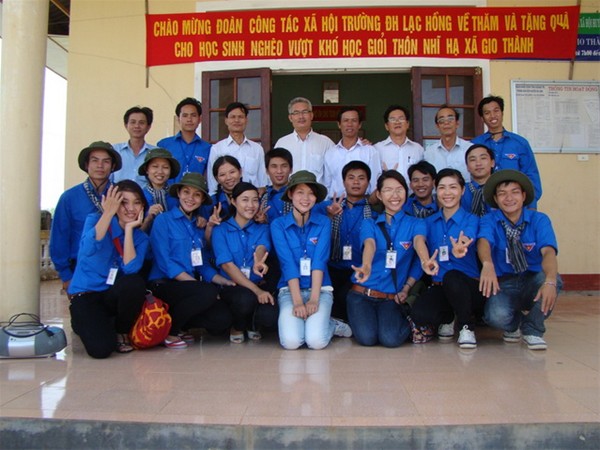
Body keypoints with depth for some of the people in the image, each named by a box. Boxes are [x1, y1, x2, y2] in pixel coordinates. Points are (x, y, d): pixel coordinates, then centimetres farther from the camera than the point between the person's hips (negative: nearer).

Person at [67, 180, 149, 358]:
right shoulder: (95, 219, -5)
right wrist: (108, 213, -26)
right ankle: (86, 323, 13)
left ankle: (122, 332, -4)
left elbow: (130, 269, -19)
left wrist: (129, 229, -16)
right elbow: (89, 249, -28)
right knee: (101, 349, -25)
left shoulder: (140, 238, 1)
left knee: (135, 282, -33)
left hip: (114, 296, 2)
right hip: (85, 295, -2)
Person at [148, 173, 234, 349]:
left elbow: (203, 265, 14)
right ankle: (169, 329, -8)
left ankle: (180, 325, 8)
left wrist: (224, 281, -5)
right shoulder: (163, 220, -3)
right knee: (209, 292, -31)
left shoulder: (199, 226, 15)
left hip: (191, 287, 5)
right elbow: (165, 263, -12)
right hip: (163, 286, -5)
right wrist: (199, 284, -18)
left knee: (223, 319, -19)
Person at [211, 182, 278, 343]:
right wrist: (256, 290, -23)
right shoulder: (220, 230, 2)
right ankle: (237, 326, 0)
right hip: (231, 286, -2)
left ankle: (253, 324, 10)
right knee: (246, 298, -37)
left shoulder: (262, 229, 10)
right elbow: (227, 265, -11)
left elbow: (262, 247, -14)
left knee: (270, 316, -30)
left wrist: (259, 262, -41)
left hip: (259, 284, 2)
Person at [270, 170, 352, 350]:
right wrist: (297, 301, -19)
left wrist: (314, 299, -19)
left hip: (320, 288, 0)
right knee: (290, 341, -24)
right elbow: (288, 264, -11)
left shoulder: (323, 222, 2)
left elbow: (320, 261, -9)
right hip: (289, 289, 0)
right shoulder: (278, 225, -1)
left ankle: (329, 324, 10)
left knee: (316, 341, -23)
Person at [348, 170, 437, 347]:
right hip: (361, 293, 0)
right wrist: (366, 266, -42)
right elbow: (370, 245, -17)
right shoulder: (369, 224, 5)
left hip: (392, 297, 0)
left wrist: (425, 261, -43)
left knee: (391, 339, -23)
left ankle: (407, 320, 11)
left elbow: (419, 242, -17)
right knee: (367, 337, -23)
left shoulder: (415, 224, 6)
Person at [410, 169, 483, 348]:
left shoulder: (471, 220, -4)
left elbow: (467, 239, -28)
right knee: (418, 315, -28)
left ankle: (467, 326, -8)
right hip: (439, 286, 3)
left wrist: (459, 249, -53)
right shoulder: (429, 222, 8)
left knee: (451, 276, -37)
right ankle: (447, 319, 11)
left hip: (468, 286, -2)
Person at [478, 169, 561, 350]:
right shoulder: (489, 220, -5)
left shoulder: (539, 220, -4)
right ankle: (513, 325, 10)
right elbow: (484, 241, -27)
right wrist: (487, 264, -52)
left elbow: (548, 251, -22)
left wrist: (549, 281, -43)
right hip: (504, 283, -1)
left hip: (533, 281, 1)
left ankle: (532, 330, -6)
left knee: (553, 279, -32)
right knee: (497, 316, -32)